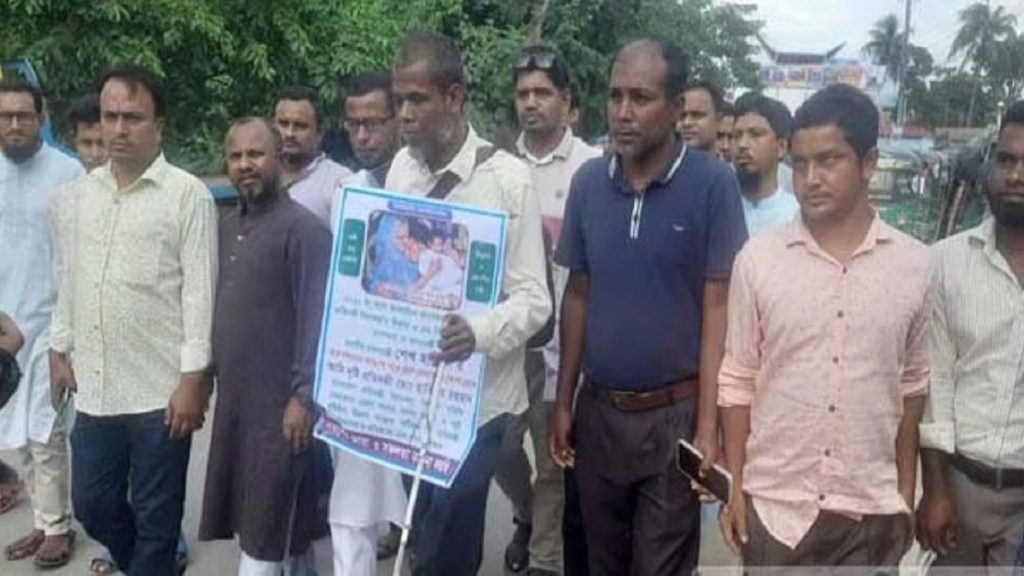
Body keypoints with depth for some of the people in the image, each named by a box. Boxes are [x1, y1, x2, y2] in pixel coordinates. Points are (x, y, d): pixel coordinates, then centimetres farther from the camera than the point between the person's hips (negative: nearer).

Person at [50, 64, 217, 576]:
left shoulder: (188, 195, -8)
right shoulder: (78, 195, 10)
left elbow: (200, 290, -11)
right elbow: (68, 281, 17)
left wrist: (193, 378, -14)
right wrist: (60, 349, 14)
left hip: (161, 389, -6)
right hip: (94, 388, 6)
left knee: (156, 516, 6)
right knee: (92, 504, 16)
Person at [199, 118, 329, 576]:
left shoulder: (303, 228, -13)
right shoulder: (227, 227, 11)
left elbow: (316, 317, -17)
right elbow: (223, 308, 15)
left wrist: (304, 396, -19)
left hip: (280, 400, -8)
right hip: (233, 396, 8)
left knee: (267, 532, 0)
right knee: (250, 517, 17)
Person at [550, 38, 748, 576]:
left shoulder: (713, 183, -11)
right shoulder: (587, 182, 0)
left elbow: (717, 308, -10)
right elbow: (578, 296, 8)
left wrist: (708, 424, -13)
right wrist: (563, 401, 8)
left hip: (674, 412, -4)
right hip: (599, 409, 4)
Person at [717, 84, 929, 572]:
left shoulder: (913, 264, -3)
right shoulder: (757, 258, -7)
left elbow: (911, 384, 7)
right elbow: (738, 380, -1)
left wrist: (907, 490, 9)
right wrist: (734, 485, -1)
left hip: (872, 507, 1)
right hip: (774, 503, -1)